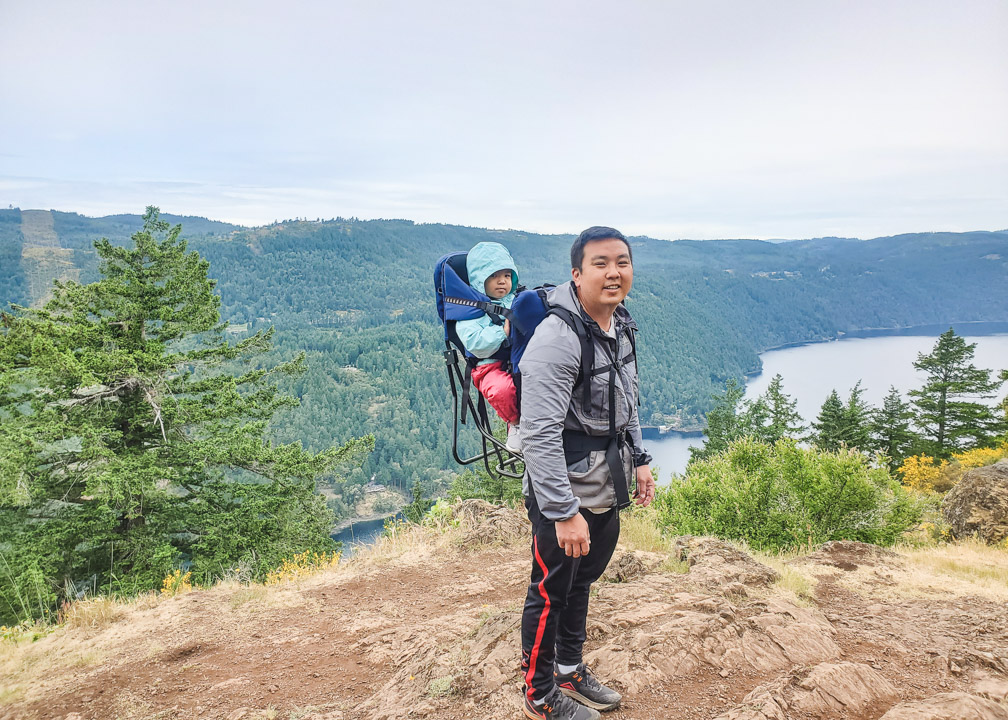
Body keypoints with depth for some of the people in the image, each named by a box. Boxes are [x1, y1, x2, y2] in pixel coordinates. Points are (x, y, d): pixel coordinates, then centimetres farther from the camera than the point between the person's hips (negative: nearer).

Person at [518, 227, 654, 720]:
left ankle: (570, 670, 44)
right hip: (563, 495, -8)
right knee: (551, 592, 9)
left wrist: (639, 459, 18)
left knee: (581, 582, 23)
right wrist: (564, 511, -27)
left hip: (607, 492, 8)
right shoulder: (558, 338, -24)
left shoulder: (621, 326, 4)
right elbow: (539, 435, -27)